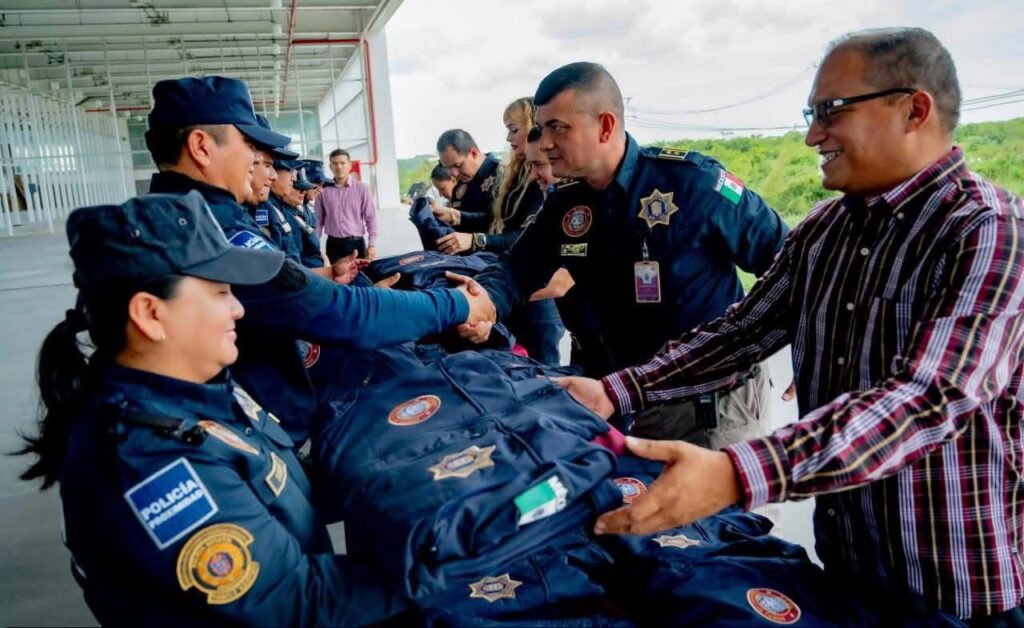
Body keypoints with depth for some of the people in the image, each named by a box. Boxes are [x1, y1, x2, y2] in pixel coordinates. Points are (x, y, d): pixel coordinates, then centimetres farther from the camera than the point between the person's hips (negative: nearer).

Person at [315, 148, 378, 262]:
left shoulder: (361, 189, -1)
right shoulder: (324, 191, 2)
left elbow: (371, 218, 0)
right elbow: (318, 220, 7)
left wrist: (372, 244, -6)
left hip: (356, 243, -1)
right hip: (333, 244, 1)